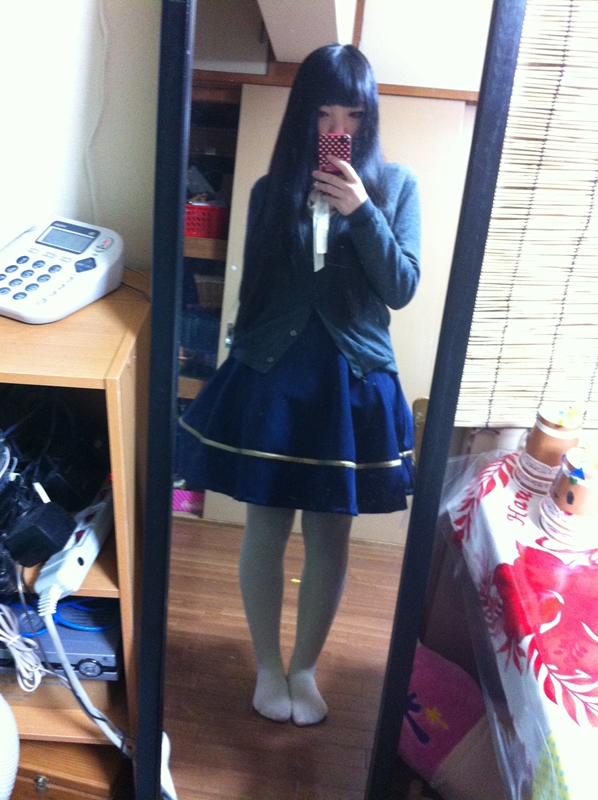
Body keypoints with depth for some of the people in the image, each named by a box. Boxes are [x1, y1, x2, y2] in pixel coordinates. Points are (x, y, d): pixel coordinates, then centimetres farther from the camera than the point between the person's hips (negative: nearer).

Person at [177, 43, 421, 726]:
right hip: (271, 377, 1)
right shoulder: (272, 190, 4)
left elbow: (401, 288, -7)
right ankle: (267, 667, 32)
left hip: (353, 382, 0)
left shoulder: (395, 185, 3)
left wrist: (360, 209, -16)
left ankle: (304, 668, 32)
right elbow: (255, 288, 10)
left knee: (329, 536, 8)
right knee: (266, 529, 8)